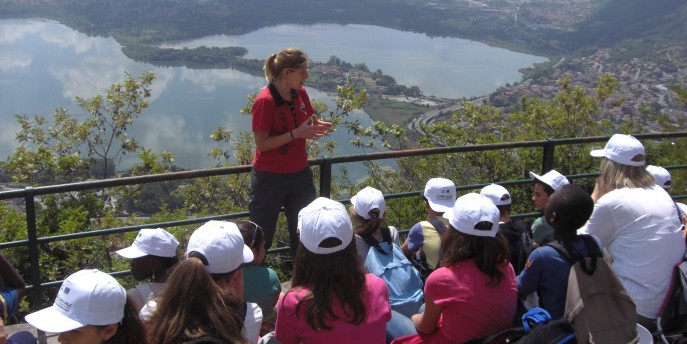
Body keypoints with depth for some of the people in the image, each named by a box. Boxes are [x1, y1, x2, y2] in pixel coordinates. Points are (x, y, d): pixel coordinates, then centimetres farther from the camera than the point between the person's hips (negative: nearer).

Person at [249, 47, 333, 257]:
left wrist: (318, 126, -8)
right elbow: (262, 144, -22)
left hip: (299, 174, 7)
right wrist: (296, 134, -28)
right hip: (270, 178, -7)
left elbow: (309, 121, 16)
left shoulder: (300, 94, 0)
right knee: (261, 237, 6)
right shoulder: (265, 101, -21)